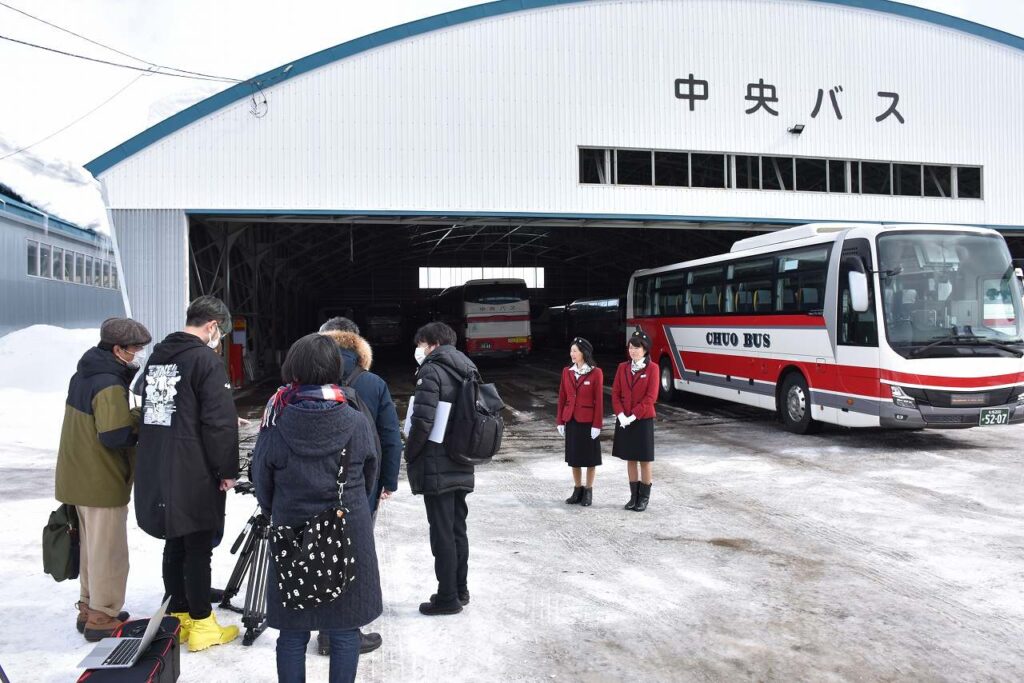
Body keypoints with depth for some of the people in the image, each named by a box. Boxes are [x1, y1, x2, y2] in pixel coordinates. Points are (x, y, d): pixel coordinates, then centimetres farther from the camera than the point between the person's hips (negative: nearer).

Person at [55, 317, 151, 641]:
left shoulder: (84, 375, 8)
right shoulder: (110, 386, -22)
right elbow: (115, 436, -29)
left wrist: (132, 419, 1)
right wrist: (142, 424, -12)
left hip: (80, 477, 9)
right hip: (102, 482, -9)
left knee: (92, 548, 20)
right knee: (109, 552, 2)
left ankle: (89, 608, 31)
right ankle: (102, 618, 11)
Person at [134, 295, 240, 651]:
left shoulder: (158, 355, 12)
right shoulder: (206, 359, -14)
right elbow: (220, 422, -18)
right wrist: (228, 469, -11)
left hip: (156, 471, 8)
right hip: (194, 474, -8)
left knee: (174, 543, 16)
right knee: (198, 547, 1)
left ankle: (178, 616, 26)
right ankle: (201, 626, 10)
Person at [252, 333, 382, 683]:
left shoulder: (276, 425, -10)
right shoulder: (357, 424, -10)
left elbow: (262, 485, 2)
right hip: (349, 536, 0)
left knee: (292, 631, 14)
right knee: (344, 631, 12)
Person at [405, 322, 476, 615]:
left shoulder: (432, 371, -11)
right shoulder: (467, 372, 13)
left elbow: (422, 421, -19)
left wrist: (409, 454, -5)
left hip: (436, 468, -8)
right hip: (462, 468, 8)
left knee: (442, 533, -1)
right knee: (458, 530, 15)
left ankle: (447, 597, 6)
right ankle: (460, 590, 25)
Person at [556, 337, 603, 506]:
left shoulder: (596, 373, -10)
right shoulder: (567, 372, 5)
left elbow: (599, 400, -10)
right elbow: (562, 398, 8)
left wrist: (597, 425, -12)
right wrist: (560, 421, 5)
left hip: (588, 421, -4)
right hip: (571, 420, 5)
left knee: (590, 457, 6)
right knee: (574, 456, 11)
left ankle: (588, 492, 18)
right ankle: (578, 490, 24)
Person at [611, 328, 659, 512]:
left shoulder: (652, 369, -8)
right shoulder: (622, 368, 5)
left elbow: (650, 397, -13)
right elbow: (615, 393, 4)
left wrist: (633, 416, -18)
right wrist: (620, 415, -11)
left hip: (643, 420, -4)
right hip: (624, 421, 4)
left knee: (644, 460, 4)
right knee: (630, 459, 11)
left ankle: (644, 497, 16)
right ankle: (634, 496, 21)